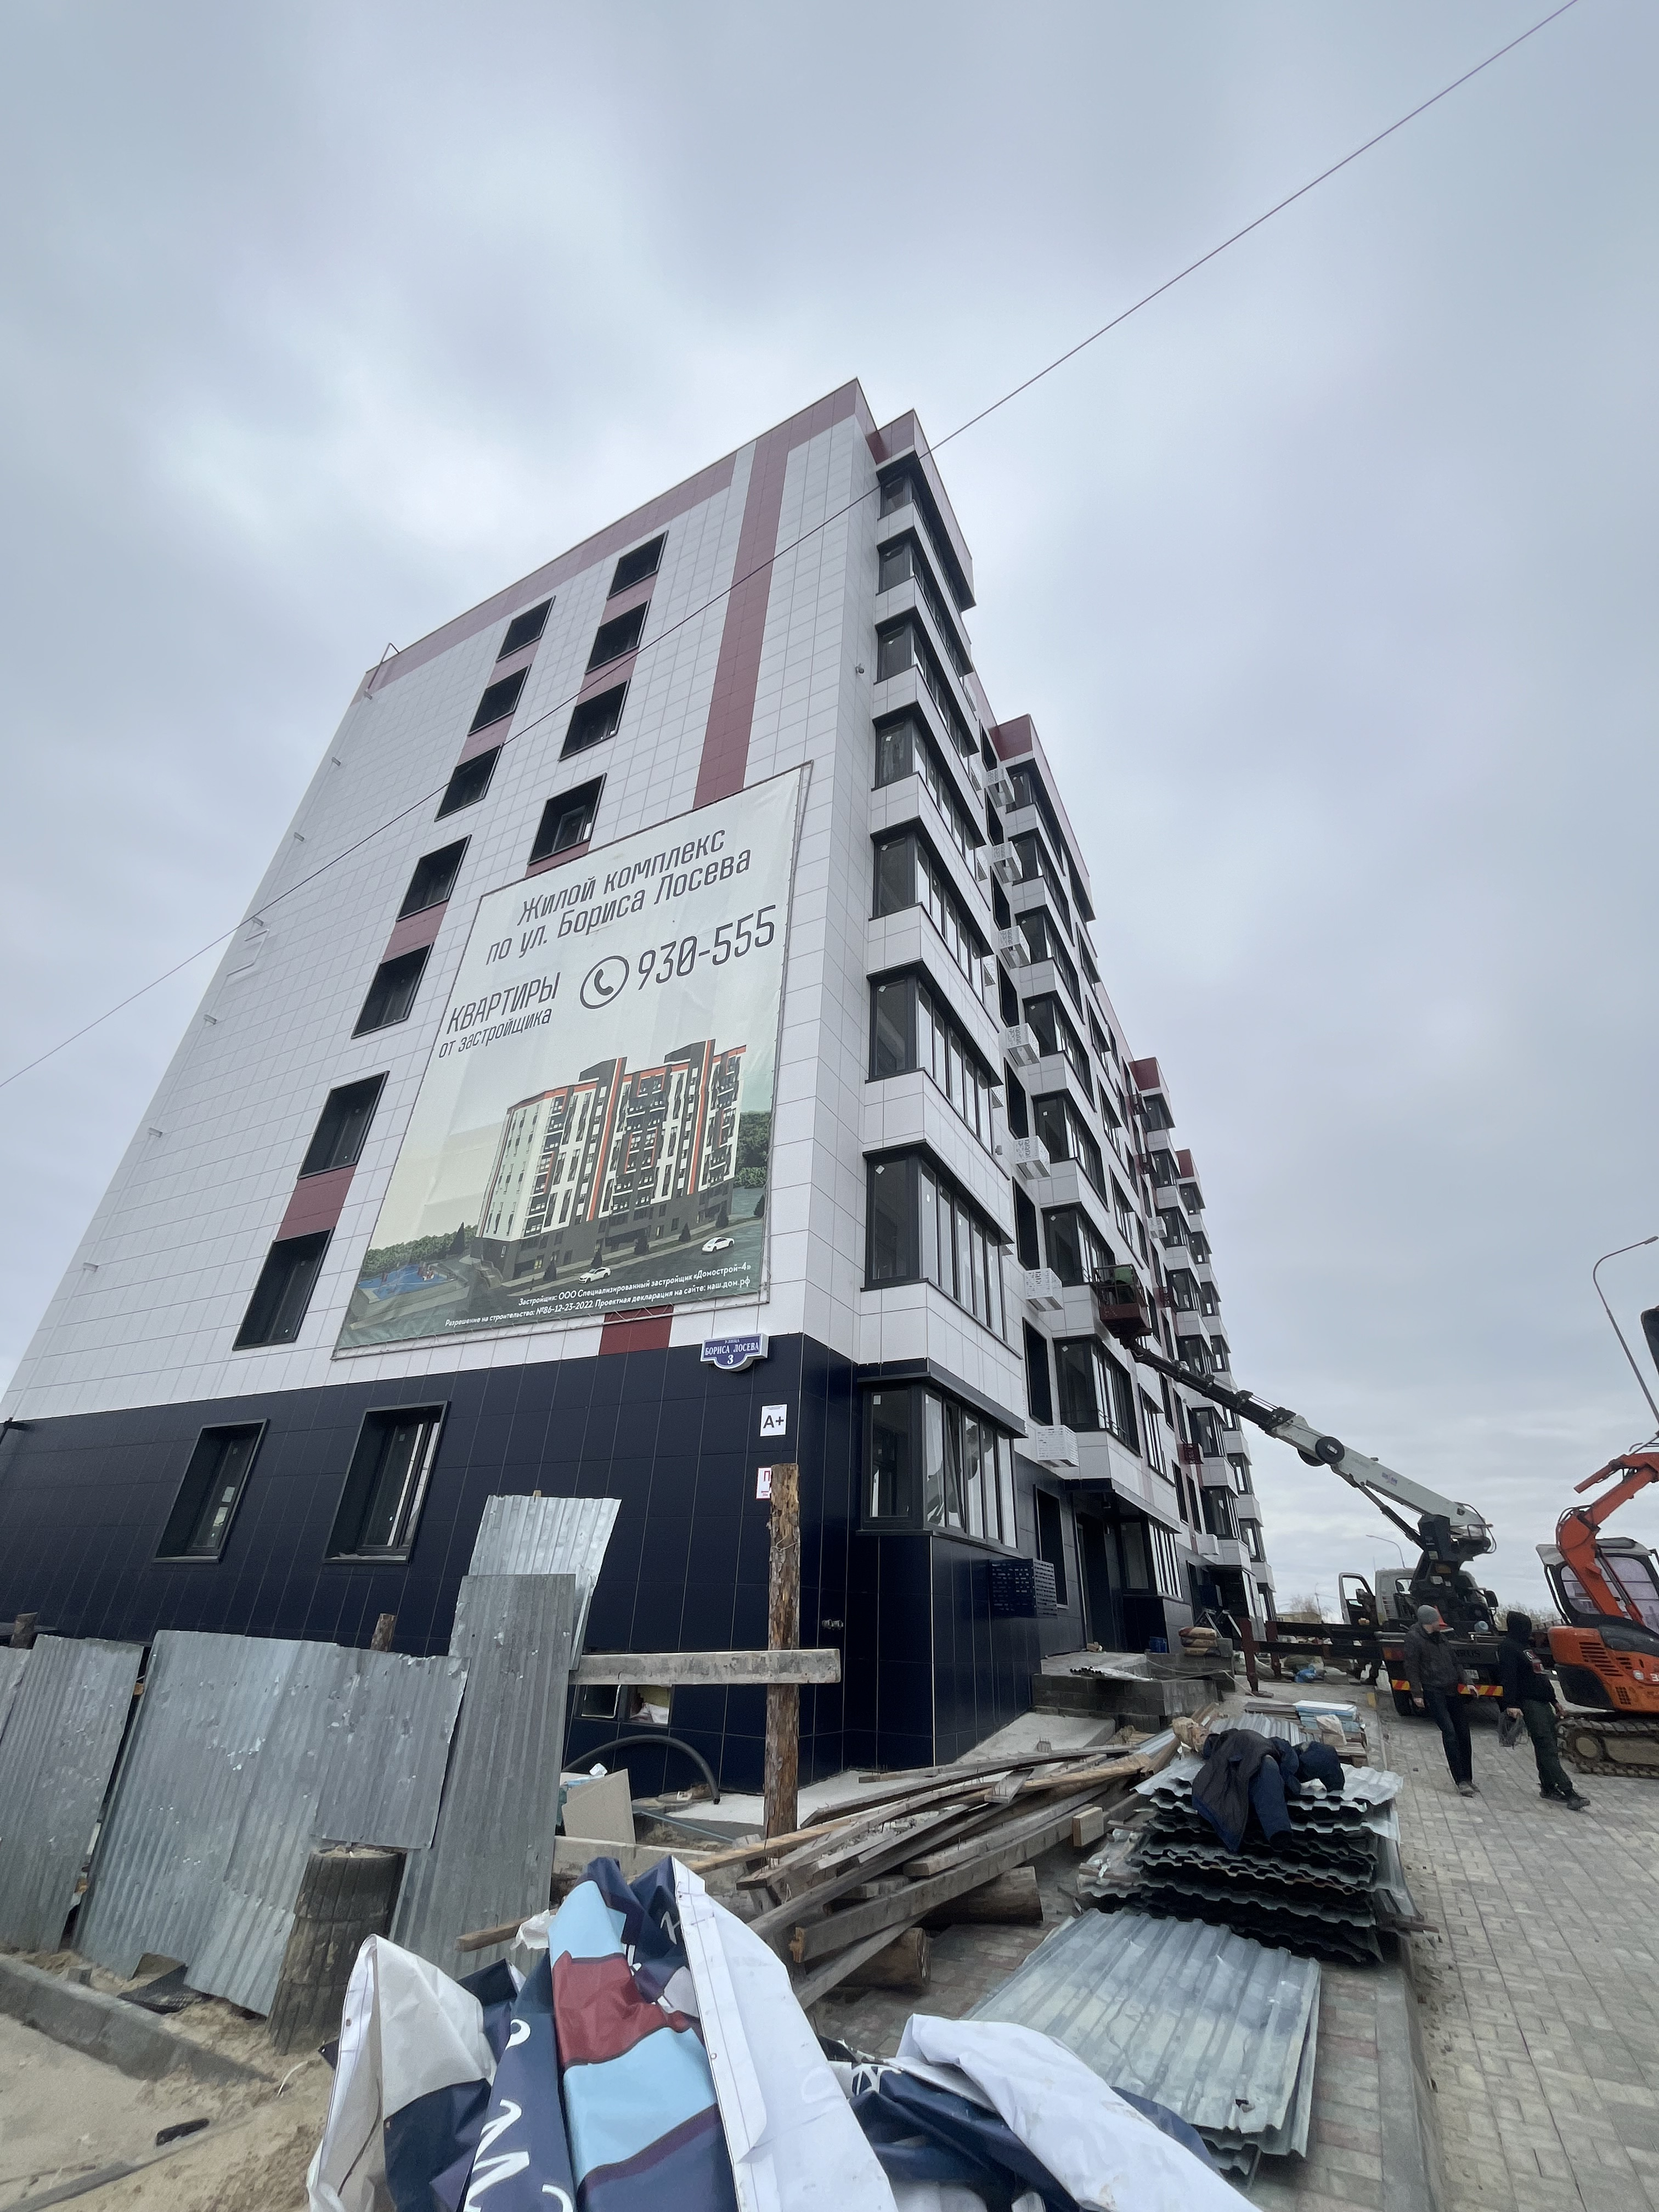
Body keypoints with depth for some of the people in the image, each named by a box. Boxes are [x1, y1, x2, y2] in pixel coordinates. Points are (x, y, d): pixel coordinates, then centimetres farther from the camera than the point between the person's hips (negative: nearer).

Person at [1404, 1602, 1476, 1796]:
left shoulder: (1440, 1637, 14)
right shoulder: (1413, 1637, -8)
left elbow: (1454, 1660, 23)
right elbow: (1412, 1667, -10)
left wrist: (1465, 1682, 14)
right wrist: (1417, 1693, -13)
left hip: (1452, 1690, 7)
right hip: (1432, 1691, -7)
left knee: (1463, 1733, 6)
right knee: (1449, 1732, -13)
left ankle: (1468, 1780, 18)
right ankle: (1462, 1782, -8)